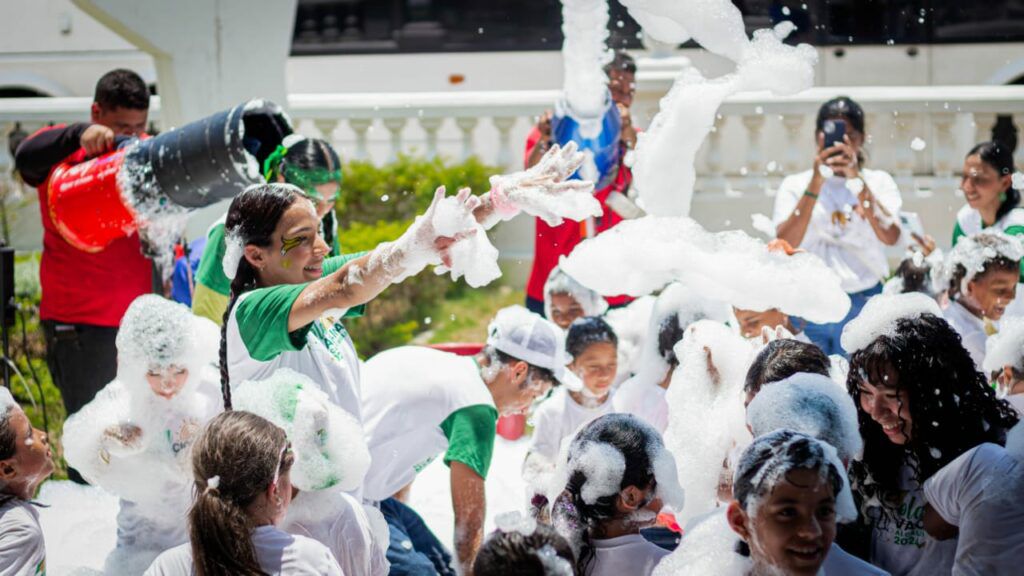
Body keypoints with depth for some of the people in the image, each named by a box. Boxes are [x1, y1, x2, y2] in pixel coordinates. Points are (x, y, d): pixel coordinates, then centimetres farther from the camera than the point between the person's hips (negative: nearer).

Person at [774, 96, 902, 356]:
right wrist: (815, 184, -17)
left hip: (864, 305, 0)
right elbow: (786, 244, -10)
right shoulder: (795, 185, 7)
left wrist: (856, 179, -17)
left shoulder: (879, 181, 8)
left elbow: (890, 236, -10)